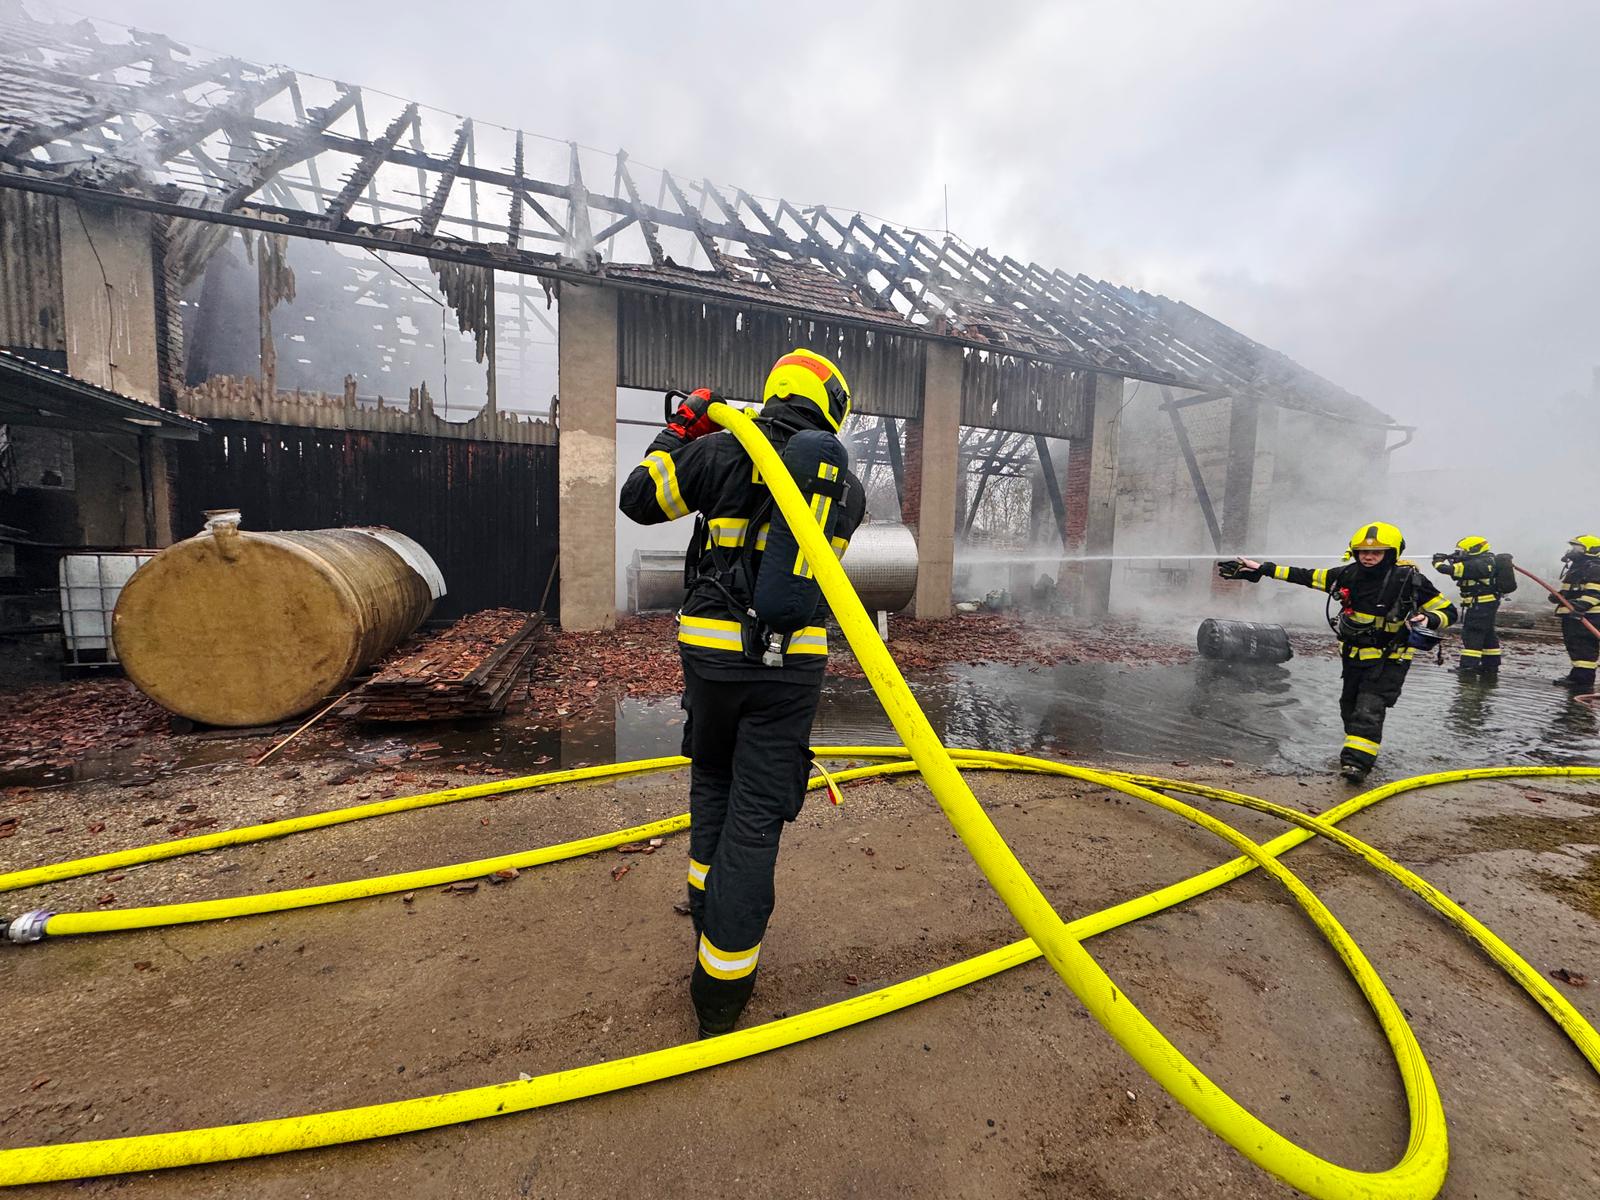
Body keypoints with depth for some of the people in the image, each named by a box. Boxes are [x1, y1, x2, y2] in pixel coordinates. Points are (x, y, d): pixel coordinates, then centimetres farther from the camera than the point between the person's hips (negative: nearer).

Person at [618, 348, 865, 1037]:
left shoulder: (723, 450, -2)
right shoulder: (849, 486, 7)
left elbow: (637, 500, 8)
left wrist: (679, 432, 19)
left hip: (712, 650, 0)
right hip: (792, 662, 0)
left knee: (712, 780, 25)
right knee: (756, 813, 5)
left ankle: (708, 901, 43)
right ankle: (721, 984, 12)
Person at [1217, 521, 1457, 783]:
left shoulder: (1409, 580, -16)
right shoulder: (1348, 575, -5)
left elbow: (1447, 610, -8)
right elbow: (1305, 576, 2)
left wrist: (1428, 620, -32)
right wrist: (1261, 569, -1)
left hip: (1388, 659, -5)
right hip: (1353, 655, 6)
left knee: (1368, 709, -17)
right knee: (1349, 706, 19)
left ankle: (1357, 761, -17)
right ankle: (1358, 749, 41)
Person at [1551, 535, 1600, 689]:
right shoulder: (1577, 566, 20)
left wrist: (1581, 605, -34)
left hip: (1587, 615, -11)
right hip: (1572, 614, 11)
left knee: (1584, 647, -9)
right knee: (1574, 645, 16)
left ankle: (1584, 678, -7)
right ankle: (1577, 675, 25)